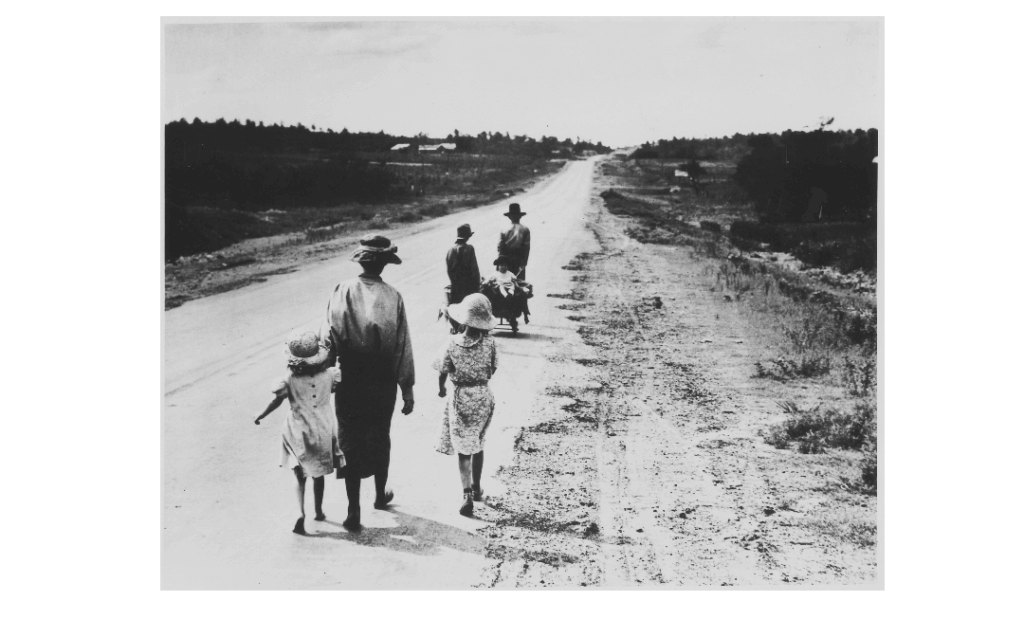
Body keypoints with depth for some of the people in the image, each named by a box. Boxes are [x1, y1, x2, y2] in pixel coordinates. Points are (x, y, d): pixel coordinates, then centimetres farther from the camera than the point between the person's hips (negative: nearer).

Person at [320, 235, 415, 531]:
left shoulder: (344, 290, -11)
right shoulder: (393, 297, -10)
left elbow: (330, 334, -14)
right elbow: (402, 345, -7)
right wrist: (407, 390, 1)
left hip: (350, 380, -1)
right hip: (383, 381, 1)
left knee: (350, 441, 6)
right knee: (380, 437, 21)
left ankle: (353, 511, 2)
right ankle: (381, 494, 40)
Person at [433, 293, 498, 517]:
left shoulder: (453, 342, -15)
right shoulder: (489, 342, -12)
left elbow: (443, 371, -6)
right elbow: (492, 371, -3)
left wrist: (441, 389, 11)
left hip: (461, 398, -2)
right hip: (483, 396, 2)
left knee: (464, 448, 3)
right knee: (478, 444, 20)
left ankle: (467, 494, -11)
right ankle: (476, 488, 33)